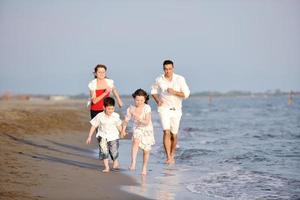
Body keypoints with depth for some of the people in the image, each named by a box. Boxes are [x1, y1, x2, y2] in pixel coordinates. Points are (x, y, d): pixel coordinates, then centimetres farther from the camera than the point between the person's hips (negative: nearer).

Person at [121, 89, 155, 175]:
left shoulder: (147, 108, -21)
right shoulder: (131, 108, -12)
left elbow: (147, 122, -28)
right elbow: (126, 120, 3)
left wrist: (137, 117, -37)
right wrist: (123, 130, -3)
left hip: (147, 130, -1)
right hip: (137, 129, 1)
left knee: (146, 150, 5)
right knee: (136, 141, -31)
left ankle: (144, 167, 28)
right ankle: (133, 163, -37)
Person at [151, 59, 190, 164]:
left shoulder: (180, 79, -6)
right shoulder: (159, 80, -2)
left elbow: (186, 94, -7)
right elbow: (153, 91, 15)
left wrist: (174, 92, -21)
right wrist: (157, 100, -3)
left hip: (176, 110, 1)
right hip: (164, 108, -1)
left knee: (174, 135, 9)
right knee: (166, 132, -18)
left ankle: (172, 155, 30)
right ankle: (168, 157, -22)